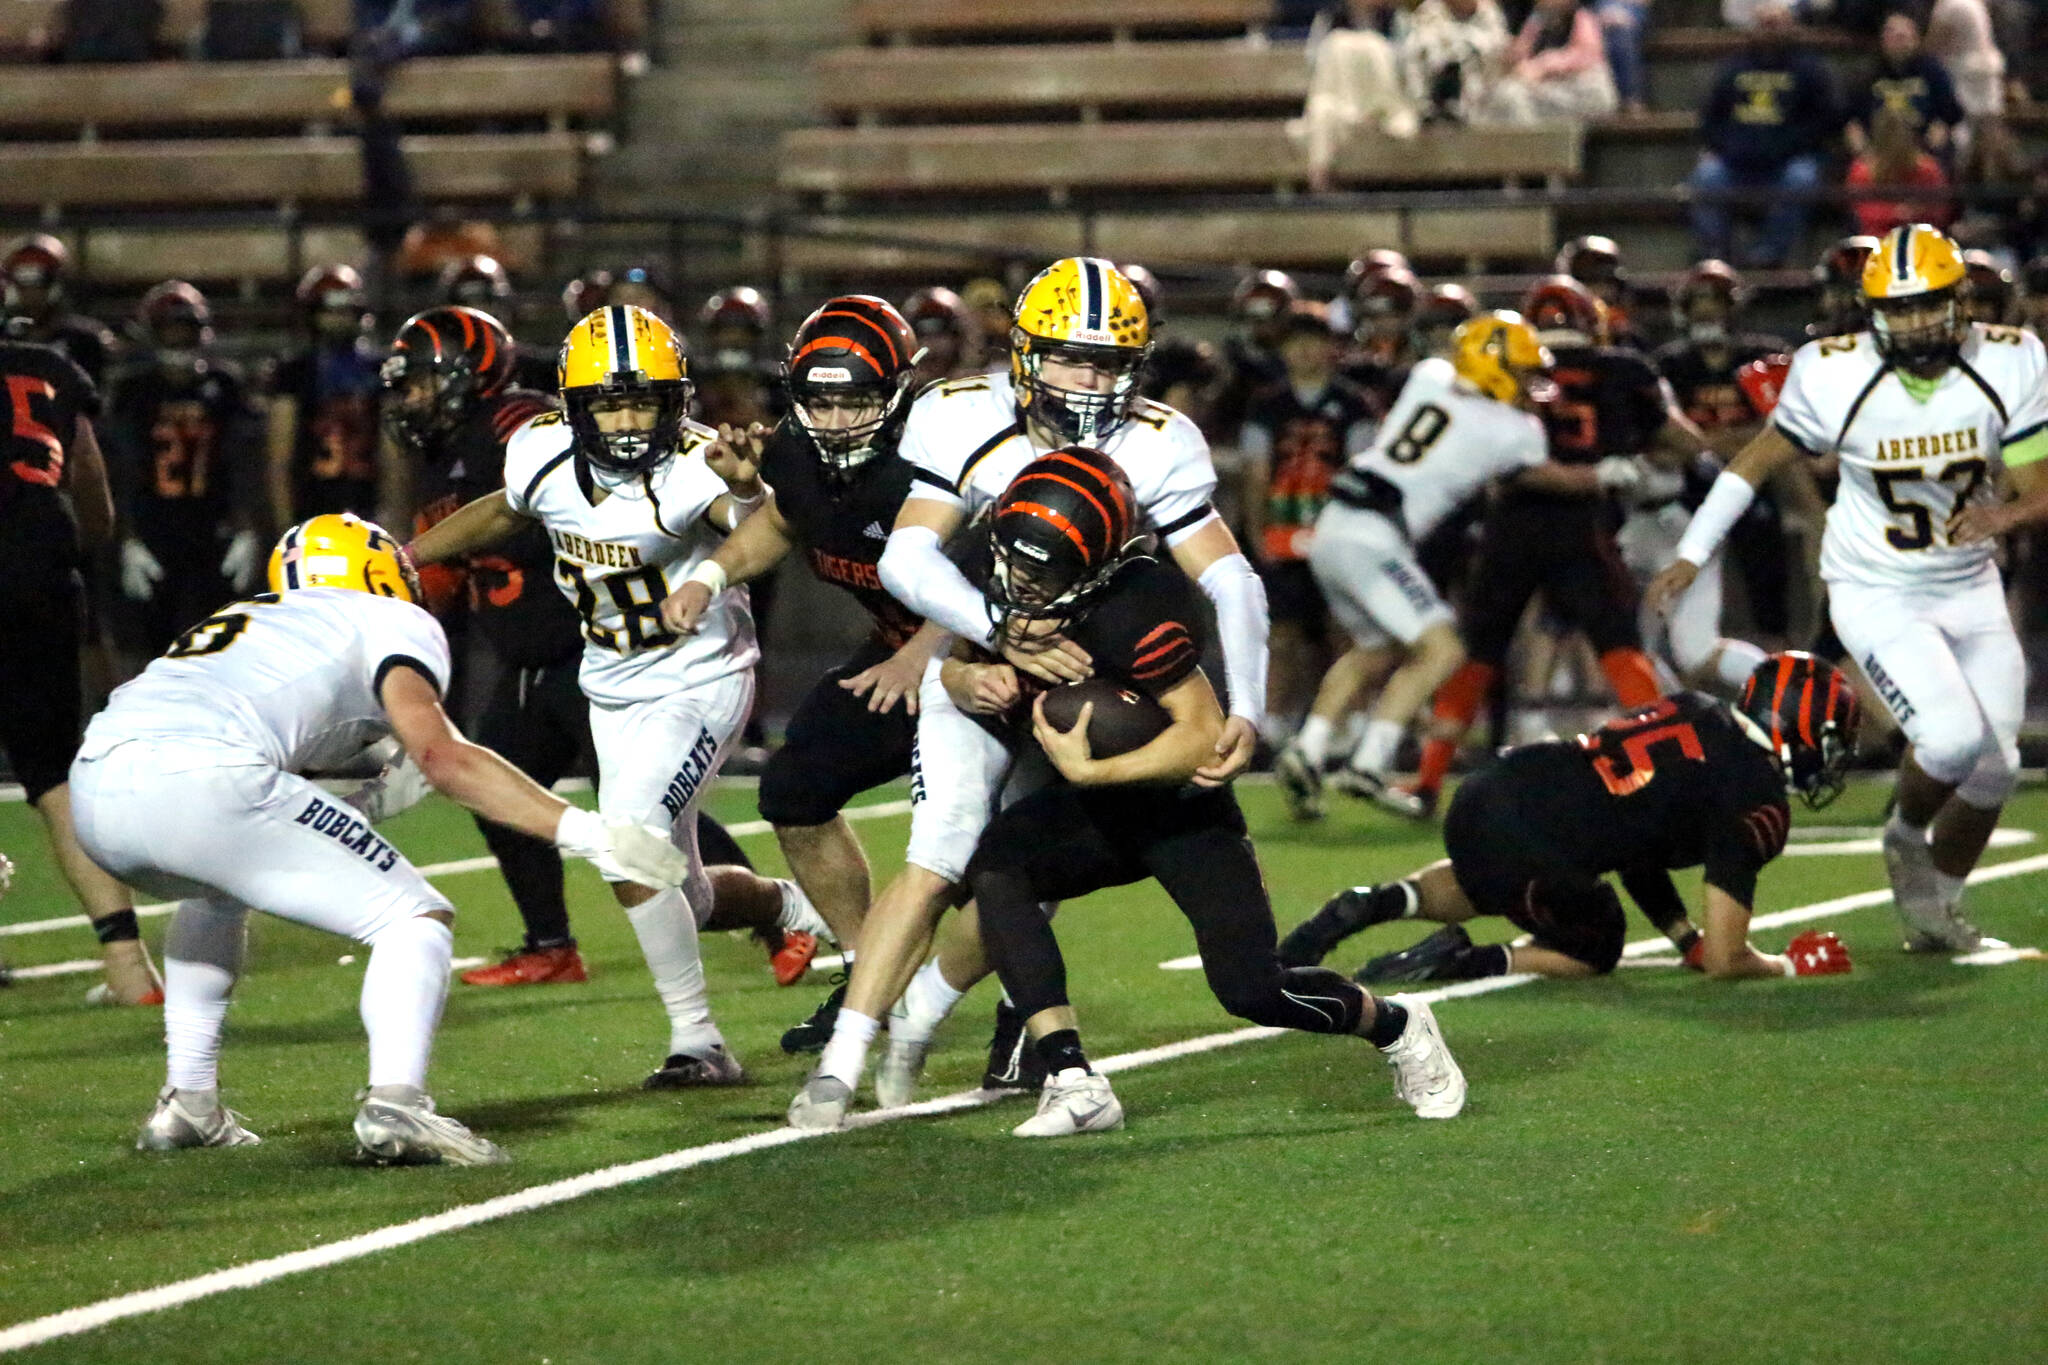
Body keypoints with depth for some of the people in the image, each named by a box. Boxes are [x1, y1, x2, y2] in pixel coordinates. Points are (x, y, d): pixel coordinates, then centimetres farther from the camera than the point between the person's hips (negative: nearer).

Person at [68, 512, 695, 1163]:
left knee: (218, 890, 39)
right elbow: (441, 757, 0)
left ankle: (187, 1103, 32)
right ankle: (395, 1102, -17)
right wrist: (586, 833, 0)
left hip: (93, 790, 7)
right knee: (414, 918, 5)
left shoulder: (250, 619, 37)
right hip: (199, 782, -7)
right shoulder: (389, 623, 18)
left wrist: (371, 800, 39)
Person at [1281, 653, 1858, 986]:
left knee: (1478, 884, 42)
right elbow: (1724, 961, -2)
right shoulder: (1758, 803, -4)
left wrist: (1689, 940, 29)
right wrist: (1789, 966, 17)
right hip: (1535, 858, -7)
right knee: (1596, 950, 25)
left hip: (1480, 799, 7)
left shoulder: (1697, 712, 18)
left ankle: (1376, 902, 14)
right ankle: (1464, 962, -1)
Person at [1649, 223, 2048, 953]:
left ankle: (1935, 905, 30)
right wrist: (1692, 553, -2)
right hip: (1877, 595, -4)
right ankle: (1907, 838, 11)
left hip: (1970, 589, 4)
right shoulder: (1837, 378, -18)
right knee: (1953, 736, -22)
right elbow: (1760, 458, -3)